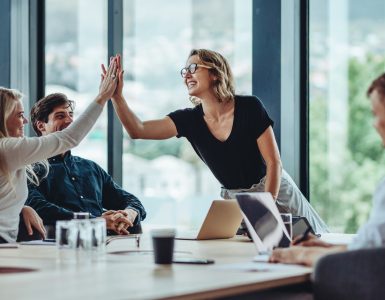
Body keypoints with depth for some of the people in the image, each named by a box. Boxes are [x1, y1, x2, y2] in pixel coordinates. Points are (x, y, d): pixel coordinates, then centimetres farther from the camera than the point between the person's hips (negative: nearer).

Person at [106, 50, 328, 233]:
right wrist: (117, 96, -30)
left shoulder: (249, 107, -17)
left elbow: (274, 162, -15)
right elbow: (138, 130, -17)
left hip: (274, 192, -3)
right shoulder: (189, 120, -7)